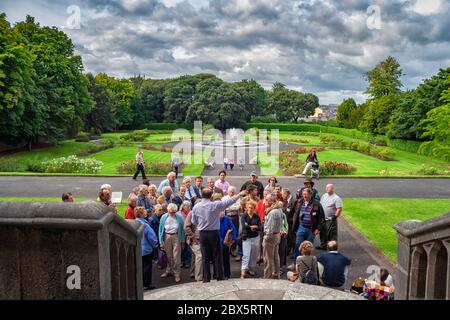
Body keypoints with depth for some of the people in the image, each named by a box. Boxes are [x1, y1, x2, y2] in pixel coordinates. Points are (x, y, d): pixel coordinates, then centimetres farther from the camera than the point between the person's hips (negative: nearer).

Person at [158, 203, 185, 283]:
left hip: (176, 237, -2)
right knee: (168, 256, 14)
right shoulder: (164, 217, -1)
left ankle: (177, 273, 6)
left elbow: (182, 229, 0)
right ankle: (169, 271, 30)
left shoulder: (179, 217, -5)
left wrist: (182, 241, -1)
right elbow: (161, 230, 3)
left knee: (176, 256, -3)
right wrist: (161, 242, 0)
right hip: (167, 237, 2)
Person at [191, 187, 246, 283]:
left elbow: (194, 222, 4)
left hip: (203, 234, 2)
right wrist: (240, 194, 7)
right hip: (214, 233, -2)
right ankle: (220, 277, 14)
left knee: (205, 257, 8)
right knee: (217, 256, 8)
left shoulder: (196, 207, -4)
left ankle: (206, 278, 13)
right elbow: (229, 201, -5)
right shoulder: (215, 205, -13)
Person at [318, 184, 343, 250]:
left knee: (332, 234, -3)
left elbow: (339, 209, -15)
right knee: (322, 233, 15)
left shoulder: (336, 198, -10)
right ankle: (323, 245, 28)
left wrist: (335, 217, -18)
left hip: (331, 220, -7)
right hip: (322, 219, 7)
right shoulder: (324, 196, 11)